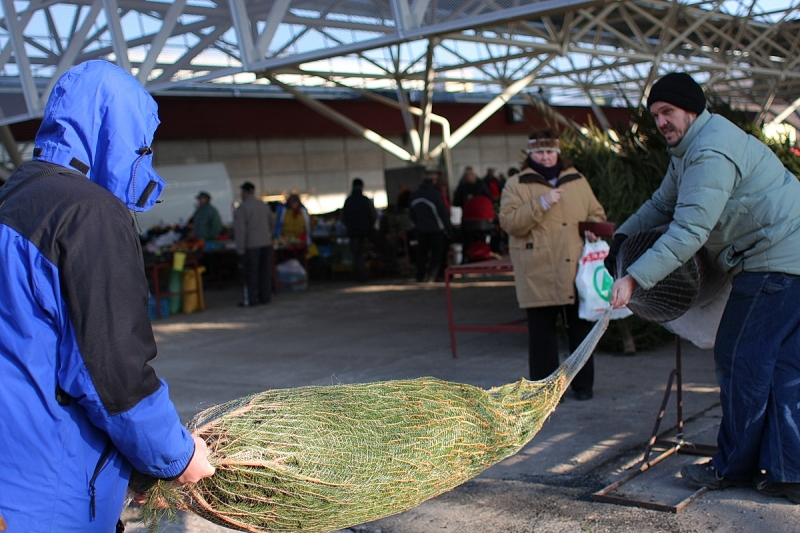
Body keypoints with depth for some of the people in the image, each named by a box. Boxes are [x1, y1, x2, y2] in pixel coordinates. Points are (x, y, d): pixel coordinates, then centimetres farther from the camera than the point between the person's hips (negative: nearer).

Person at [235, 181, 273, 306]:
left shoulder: (241, 208, -11)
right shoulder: (264, 206, 9)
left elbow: (240, 230, -14)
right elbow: (270, 225, 18)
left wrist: (240, 249, -12)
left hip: (251, 245, -6)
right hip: (266, 243, 6)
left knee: (251, 273, 1)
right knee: (265, 271, 11)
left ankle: (251, 299, 3)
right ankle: (265, 296, 17)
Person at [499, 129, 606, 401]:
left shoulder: (577, 180, 13)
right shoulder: (516, 185, 2)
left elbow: (596, 213, 19)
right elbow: (509, 223, -10)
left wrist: (593, 230, -3)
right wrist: (541, 203, -19)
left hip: (577, 272, 3)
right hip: (540, 275, -3)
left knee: (581, 327, 10)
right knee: (542, 331, 2)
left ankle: (583, 384, 23)